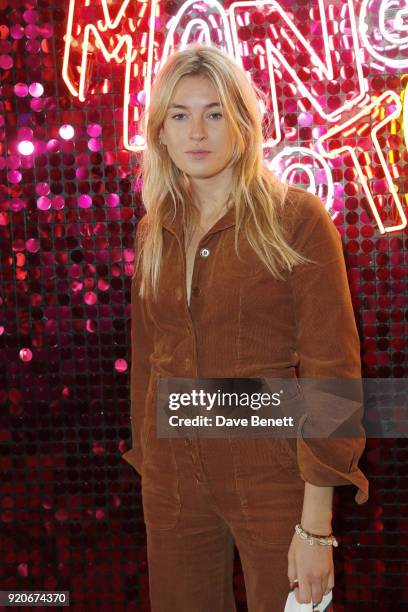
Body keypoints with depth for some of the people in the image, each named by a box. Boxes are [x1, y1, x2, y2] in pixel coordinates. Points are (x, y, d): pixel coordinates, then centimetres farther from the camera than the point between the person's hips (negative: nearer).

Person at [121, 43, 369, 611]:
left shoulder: (296, 218, -10)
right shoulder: (155, 230, 6)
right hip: (172, 477, 5)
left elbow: (332, 366, -13)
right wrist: (145, 463, 13)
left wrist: (317, 522, -15)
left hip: (270, 475, -4)